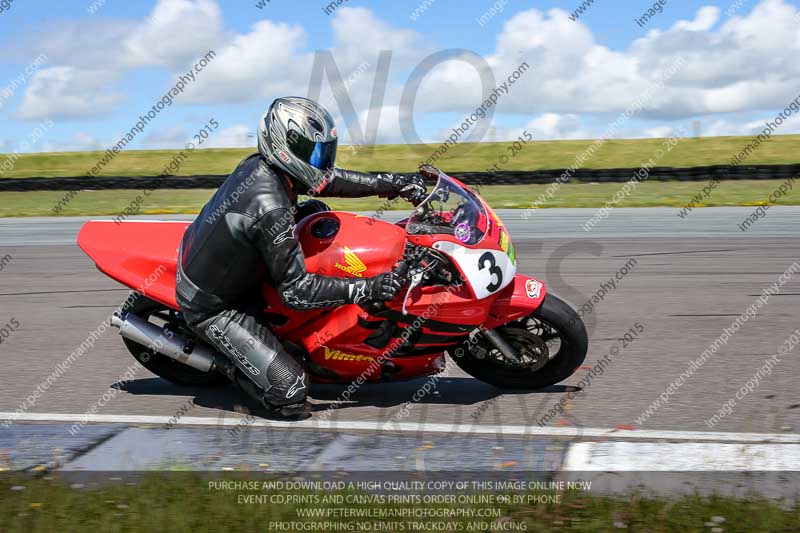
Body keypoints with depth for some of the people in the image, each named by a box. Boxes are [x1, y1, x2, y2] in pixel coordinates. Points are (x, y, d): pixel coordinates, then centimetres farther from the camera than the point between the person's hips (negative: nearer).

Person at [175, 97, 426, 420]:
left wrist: (393, 184, -1)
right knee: (290, 391, -16)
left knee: (316, 211, 14)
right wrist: (367, 289, -28)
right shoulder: (270, 209, -35)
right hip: (212, 308, -9)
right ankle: (232, 367, 10)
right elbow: (296, 292, -28)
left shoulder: (258, 164, -10)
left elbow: (324, 179, 5)